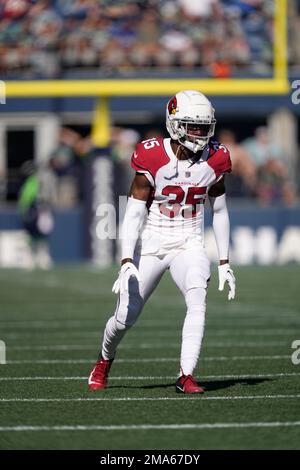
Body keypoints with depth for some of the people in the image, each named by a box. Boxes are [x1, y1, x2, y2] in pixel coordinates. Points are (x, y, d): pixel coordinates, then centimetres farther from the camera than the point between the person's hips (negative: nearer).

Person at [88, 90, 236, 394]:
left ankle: (186, 376, -25)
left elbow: (219, 212, 8)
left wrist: (224, 263, 9)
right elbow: (134, 213, -13)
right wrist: (127, 262, -21)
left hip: (189, 246, 2)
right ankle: (104, 361, 37)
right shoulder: (152, 158, -16)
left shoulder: (214, 159, -5)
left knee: (197, 301, -26)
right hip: (150, 245, -2)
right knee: (126, 316, 5)